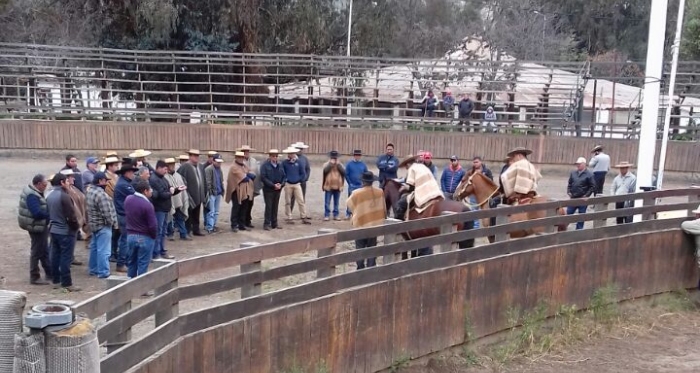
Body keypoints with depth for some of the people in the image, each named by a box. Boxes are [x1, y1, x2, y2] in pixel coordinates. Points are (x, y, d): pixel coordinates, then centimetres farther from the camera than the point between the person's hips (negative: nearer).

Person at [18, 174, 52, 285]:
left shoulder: (34, 192, 8)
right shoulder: (32, 196, -23)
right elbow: (37, 213, -30)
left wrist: (49, 211, -5)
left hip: (40, 226, 10)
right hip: (36, 227, -10)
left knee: (44, 251, 19)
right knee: (37, 252, -1)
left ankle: (50, 273, 31)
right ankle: (34, 277, 8)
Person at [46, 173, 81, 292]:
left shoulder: (50, 197, 9)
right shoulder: (64, 196, -18)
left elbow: (48, 214, 13)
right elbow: (71, 215, -19)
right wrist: (76, 227, -6)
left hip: (53, 230, 8)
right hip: (66, 231, -8)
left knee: (55, 256, 13)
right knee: (66, 258, -4)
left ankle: (56, 281, 20)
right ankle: (67, 283, -1)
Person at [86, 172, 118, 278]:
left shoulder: (90, 191, 8)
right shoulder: (101, 194, -23)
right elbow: (106, 213, -23)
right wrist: (112, 223, -9)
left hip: (94, 224, 10)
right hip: (103, 225, -10)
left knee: (94, 248, 19)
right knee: (103, 250, -5)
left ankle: (93, 269, 29)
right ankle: (103, 272, -1)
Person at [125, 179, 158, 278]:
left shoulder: (128, 199, 0)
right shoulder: (147, 205, -21)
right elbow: (153, 225, -18)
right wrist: (154, 236, -4)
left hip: (130, 235, 7)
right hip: (145, 237, -7)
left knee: (132, 261, 18)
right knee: (143, 263, 3)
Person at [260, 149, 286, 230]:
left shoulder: (280, 166, 10)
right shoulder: (265, 165, -7)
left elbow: (284, 176, 11)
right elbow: (263, 177, -14)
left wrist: (281, 184, -8)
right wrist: (273, 185, -18)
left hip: (278, 189, 5)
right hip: (268, 189, -5)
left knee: (275, 207, 9)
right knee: (268, 206, -4)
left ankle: (274, 224, 17)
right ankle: (267, 224, 3)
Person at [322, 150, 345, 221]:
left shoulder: (339, 164, 11)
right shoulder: (326, 164, 3)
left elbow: (343, 172, -6)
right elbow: (325, 170, -18)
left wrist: (338, 164, -11)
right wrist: (331, 163, -15)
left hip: (337, 186, 2)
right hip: (328, 186, -2)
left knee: (336, 202, 8)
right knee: (327, 202, -2)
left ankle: (336, 215, 15)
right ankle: (327, 215, 3)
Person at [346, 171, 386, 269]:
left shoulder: (356, 193, -16)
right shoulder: (380, 192, -6)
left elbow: (350, 205, 1)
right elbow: (383, 208, 4)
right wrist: (382, 218, 19)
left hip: (360, 224, -2)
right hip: (375, 224, 2)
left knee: (360, 248, 10)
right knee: (372, 248, 11)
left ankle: (360, 269, 11)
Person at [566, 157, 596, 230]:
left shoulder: (589, 175, -7)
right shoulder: (573, 173, 6)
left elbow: (593, 187, -7)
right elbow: (569, 184, 16)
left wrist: (586, 195, -12)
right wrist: (569, 192, 3)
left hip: (583, 200, -4)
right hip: (573, 198, 4)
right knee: (568, 214, 7)